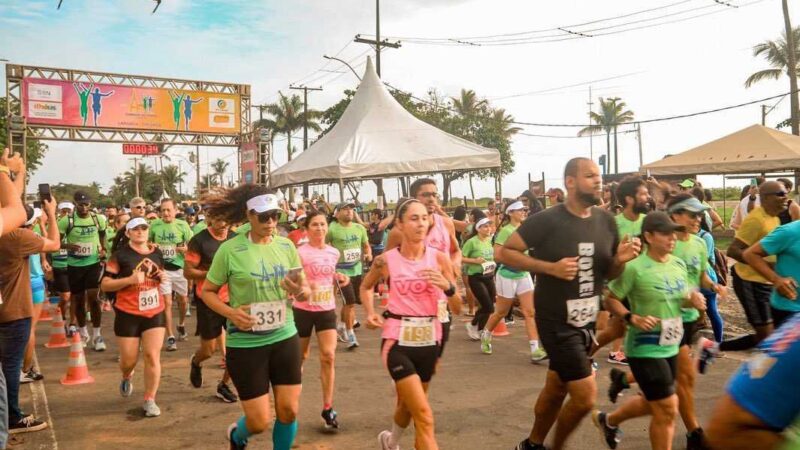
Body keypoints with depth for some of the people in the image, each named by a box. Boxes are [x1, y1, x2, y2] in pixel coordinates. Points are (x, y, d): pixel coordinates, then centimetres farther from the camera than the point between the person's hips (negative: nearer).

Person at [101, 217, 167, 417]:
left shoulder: (156, 252, 6)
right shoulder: (120, 255, -7)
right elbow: (105, 285, -9)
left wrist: (163, 277, 0)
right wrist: (129, 279, -22)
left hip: (155, 312, 3)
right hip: (128, 314, -3)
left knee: (153, 356, -5)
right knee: (129, 359, 6)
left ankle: (150, 400, 7)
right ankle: (126, 377, 43)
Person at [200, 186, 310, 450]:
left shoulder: (286, 246, 0)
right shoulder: (230, 250, -11)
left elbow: (306, 292, 7)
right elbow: (207, 292, -2)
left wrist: (300, 291, -17)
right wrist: (230, 313, -20)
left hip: (285, 338, 4)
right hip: (245, 344, -3)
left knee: (289, 411, 6)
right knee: (260, 422, 2)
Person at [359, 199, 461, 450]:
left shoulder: (439, 259, -3)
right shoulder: (386, 260, -7)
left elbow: (457, 309, -1)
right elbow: (366, 287, 15)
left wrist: (447, 286, -20)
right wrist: (370, 313, -1)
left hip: (429, 341, 3)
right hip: (397, 342, -3)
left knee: (408, 405, 22)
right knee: (424, 415, -11)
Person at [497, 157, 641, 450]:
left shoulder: (606, 221, 1)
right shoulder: (548, 220, -17)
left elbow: (609, 274, 10)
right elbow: (504, 253, -15)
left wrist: (621, 260, -13)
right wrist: (551, 267, -24)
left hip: (587, 321, 6)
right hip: (556, 322, -6)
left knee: (556, 389, 19)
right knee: (585, 396, -7)